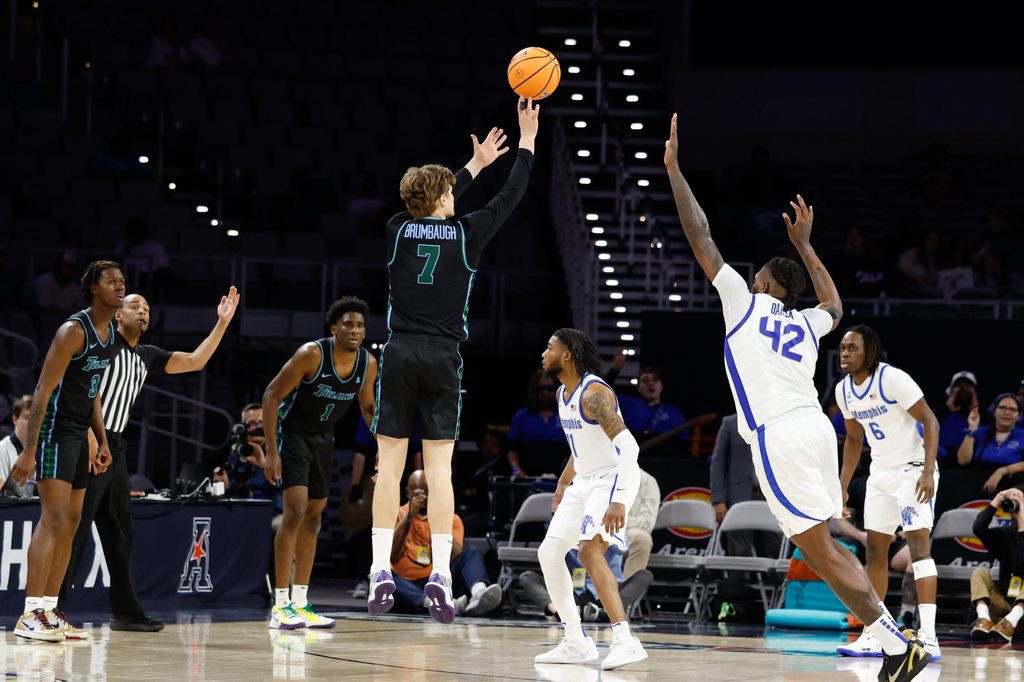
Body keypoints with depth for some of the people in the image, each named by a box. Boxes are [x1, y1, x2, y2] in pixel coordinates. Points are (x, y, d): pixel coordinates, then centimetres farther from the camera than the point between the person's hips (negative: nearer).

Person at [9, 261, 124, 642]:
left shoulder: (111, 335, 12)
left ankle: (49, 611, 13)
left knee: (70, 524, 9)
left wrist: (102, 442, 17)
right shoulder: (75, 331, -16)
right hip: (54, 431, -10)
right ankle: (30, 616, -18)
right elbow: (43, 390, -19)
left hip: (79, 435, 10)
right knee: (54, 518, -15)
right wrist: (29, 451, -24)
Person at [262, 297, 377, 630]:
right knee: (295, 511, -17)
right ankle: (281, 606, -16)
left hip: (323, 439, 7)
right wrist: (271, 451, -23)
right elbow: (272, 396, -20)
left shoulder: (368, 363, -7)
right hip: (293, 432, -7)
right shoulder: (312, 354, -25)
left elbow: (367, 406, 11)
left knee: (314, 517, 10)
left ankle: (300, 603, 18)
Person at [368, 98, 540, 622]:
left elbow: (432, 211, 26)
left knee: (390, 465, 1)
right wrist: (526, 141, 23)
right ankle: (440, 575, -8)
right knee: (439, 470, -2)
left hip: (399, 355, 1)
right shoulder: (466, 234, -2)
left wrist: (476, 164, 38)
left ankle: (381, 574, -5)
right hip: (442, 358, -1)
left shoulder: (399, 230, 5)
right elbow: (510, 198, 10)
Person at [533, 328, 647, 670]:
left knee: (590, 550, -27)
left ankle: (624, 641, -31)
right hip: (585, 481, 10)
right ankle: (576, 643, 15)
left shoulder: (594, 393, -21)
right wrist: (563, 484, 27)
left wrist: (619, 500, -38)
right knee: (549, 553, 7)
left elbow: (627, 445, -30)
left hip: (613, 478, -10)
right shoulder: (563, 393, 9)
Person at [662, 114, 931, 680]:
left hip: (778, 437, -7)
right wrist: (805, 245, 48)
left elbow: (700, 237, 7)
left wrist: (673, 169, 13)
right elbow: (835, 308, 46)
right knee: (826, 548, 17)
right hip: (816, 427, 7)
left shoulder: (744, 302, 5)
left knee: (821, 553, -8)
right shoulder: (804, 323, 20)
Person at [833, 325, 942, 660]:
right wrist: (842, 485, 13)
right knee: (874, 549, 8)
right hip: (880, 474, 8)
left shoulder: (893, 379, -20)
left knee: (918, 542, -18)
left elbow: (930, 422, -19)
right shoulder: (844, 390, 3)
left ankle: (928, 636, -24)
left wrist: (928, 472, -28)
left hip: (913, 469, -8)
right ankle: (873, 636, 14)